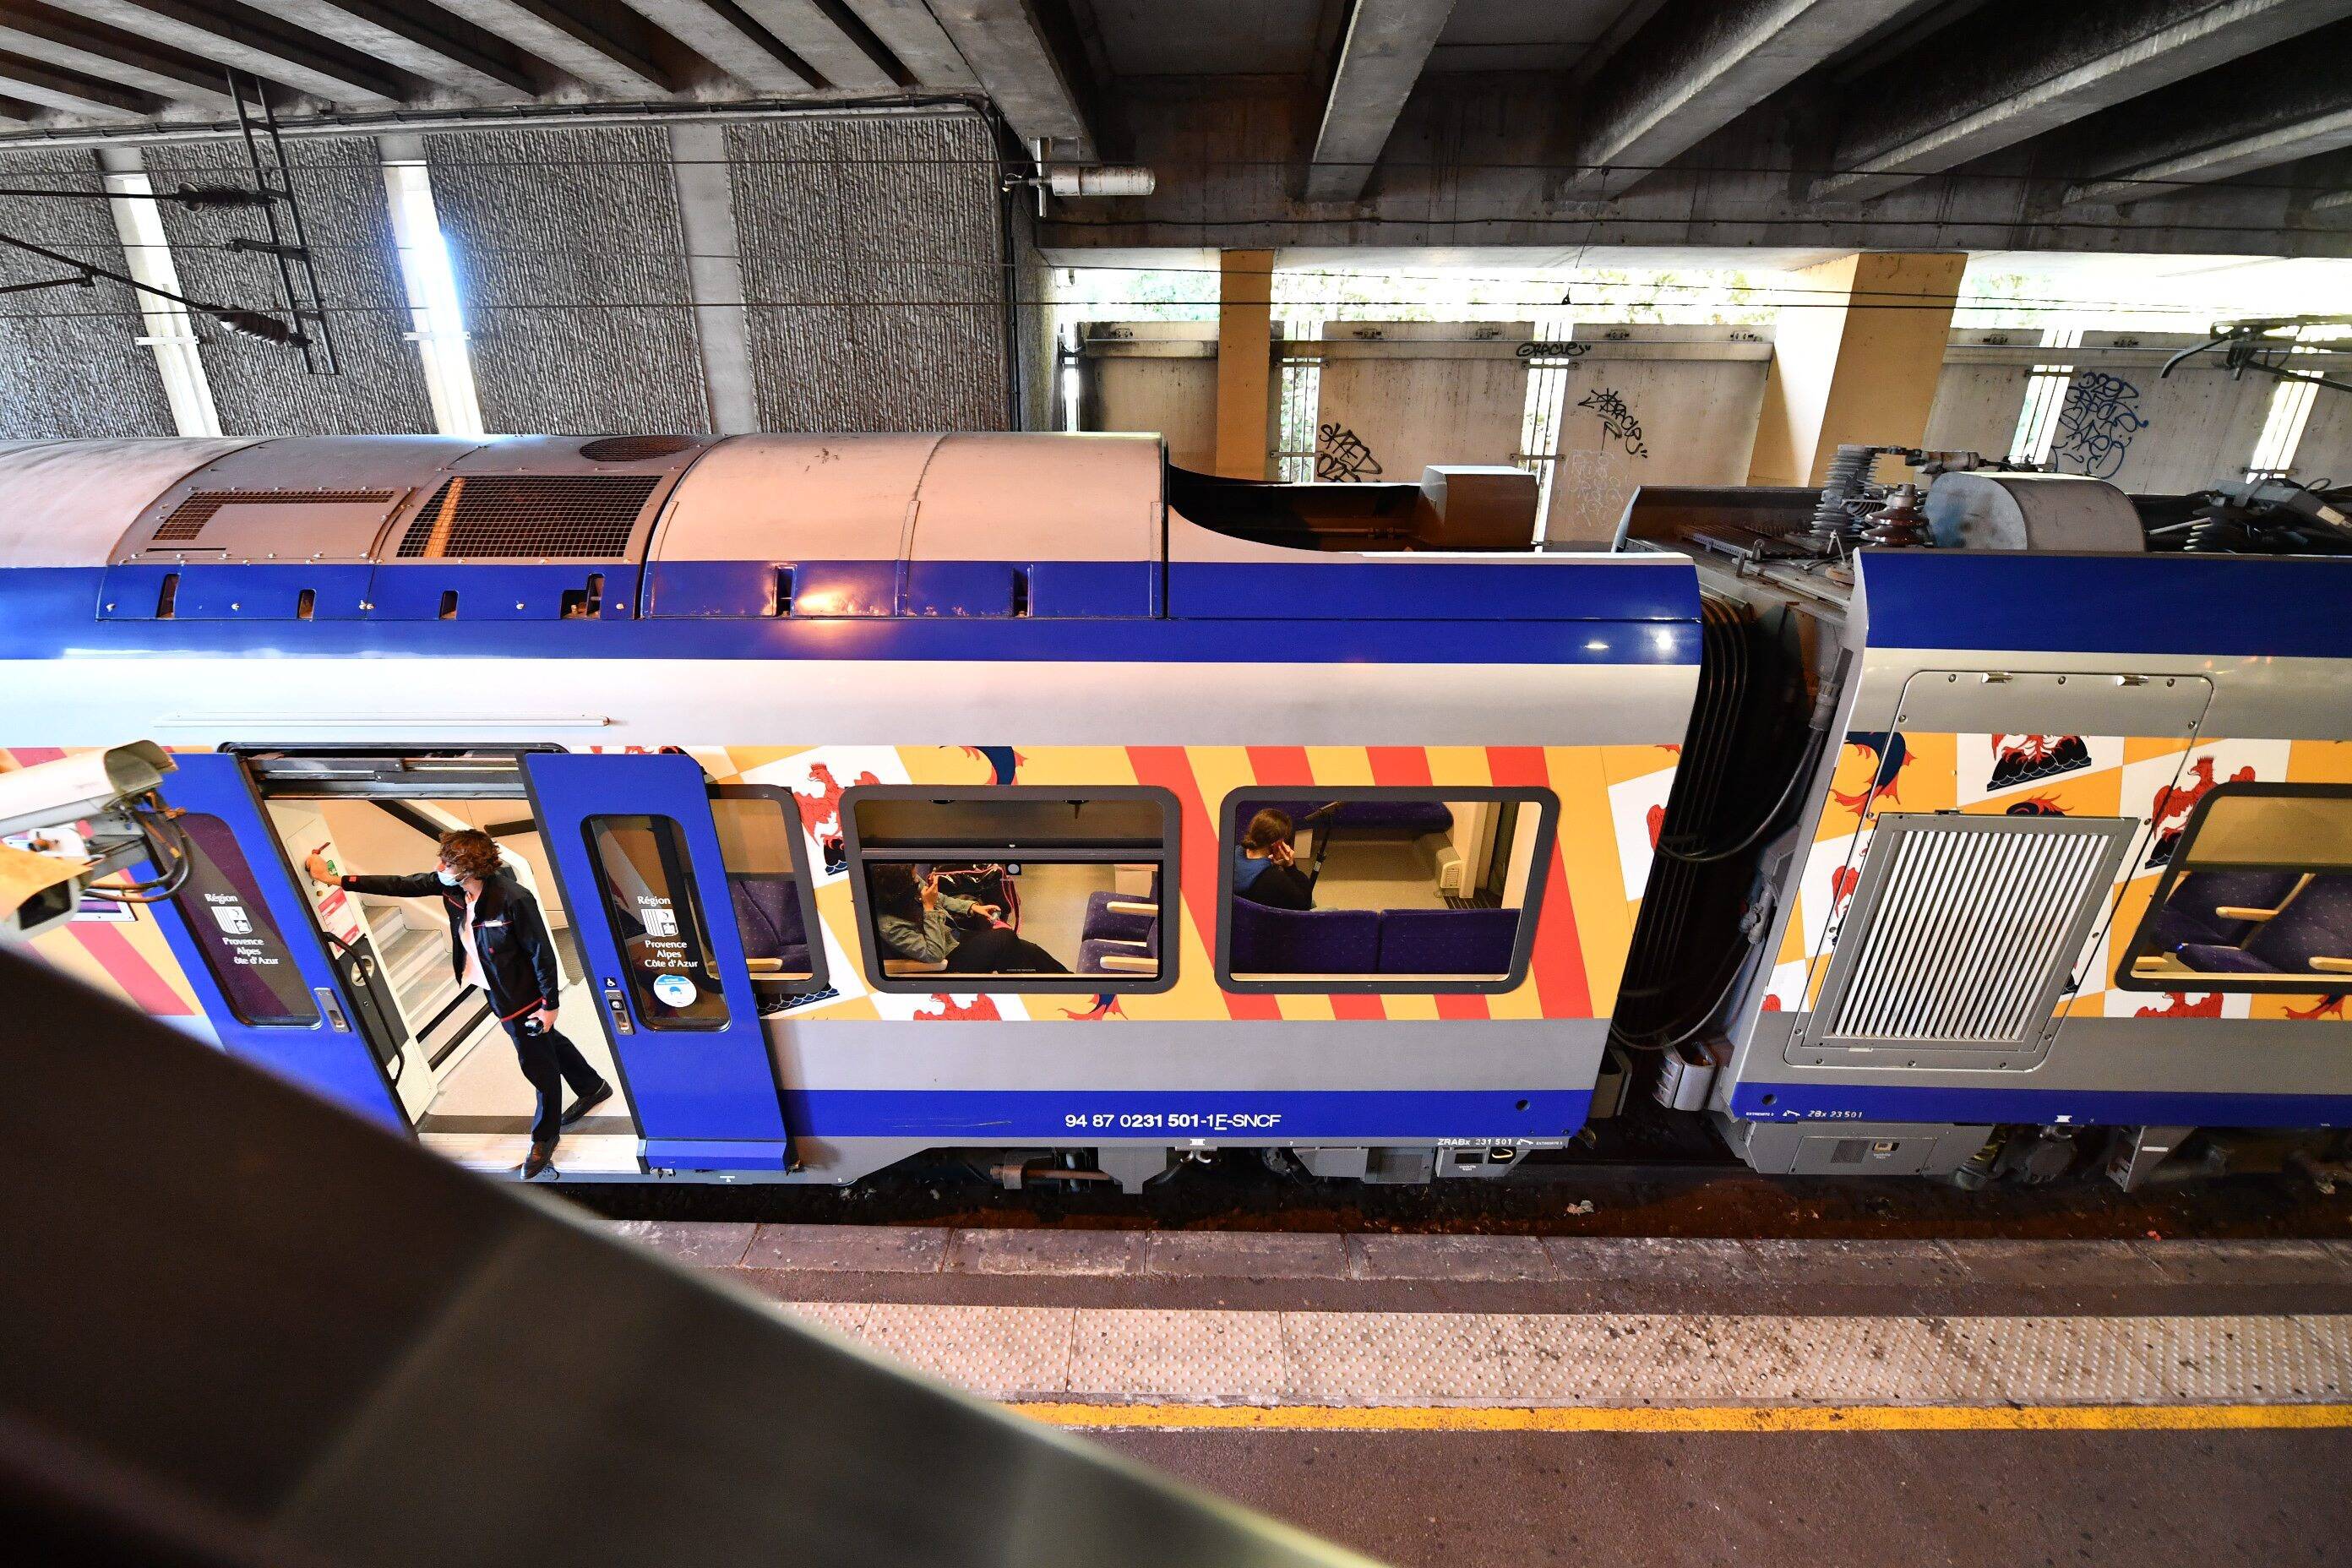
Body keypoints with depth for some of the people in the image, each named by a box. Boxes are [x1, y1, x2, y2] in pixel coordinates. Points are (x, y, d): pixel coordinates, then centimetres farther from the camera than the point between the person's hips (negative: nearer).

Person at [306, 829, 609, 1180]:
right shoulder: (449, 886, -10)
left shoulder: (514, 899, -32)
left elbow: (542, 952, -25)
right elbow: (402, 886, 3)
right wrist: (336, 880, 3)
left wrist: (549, 1004, -20)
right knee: (548, 1042, 26)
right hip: (496, 990, 9)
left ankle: (545, 1137, 30)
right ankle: (593, 1087, 49)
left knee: (538, 1062, 10)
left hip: (523, 996, -8)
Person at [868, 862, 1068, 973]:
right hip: (950, 958, -8)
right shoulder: (888, 924, -30)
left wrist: (973, 907, -1)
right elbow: (934, 954, -28)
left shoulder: (911, 883, -9)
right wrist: (929, 907, -30)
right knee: (1005, 939, -23)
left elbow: (941, 899, 11)